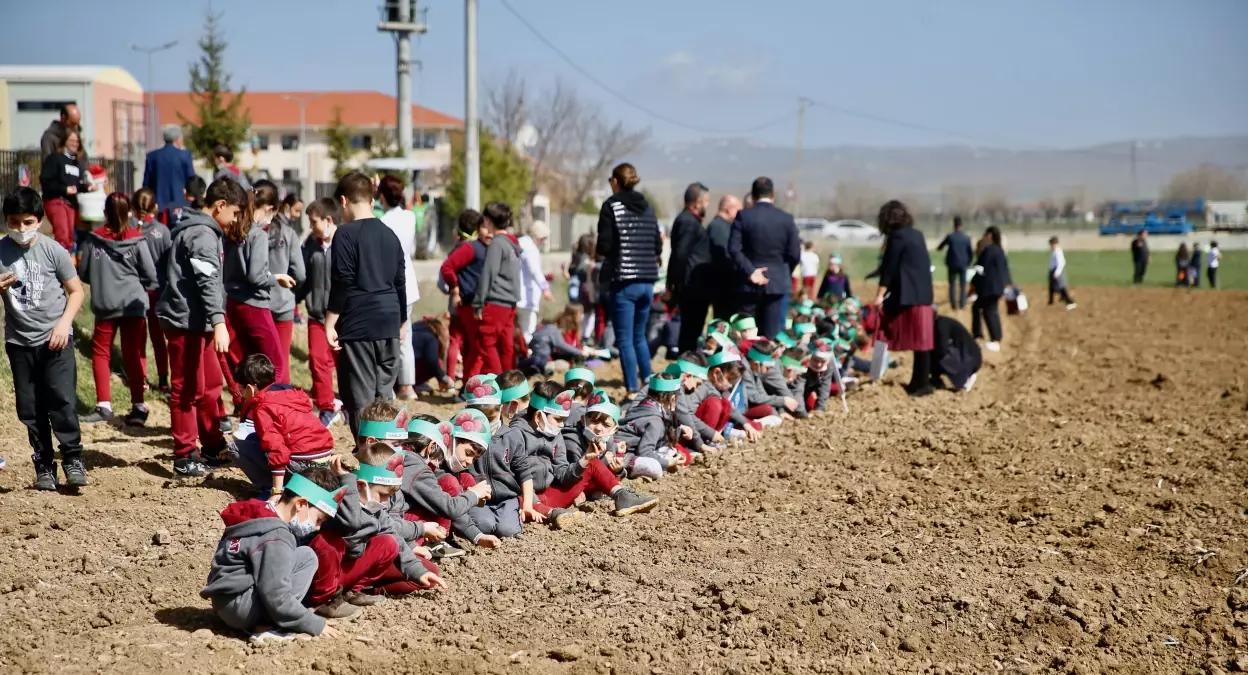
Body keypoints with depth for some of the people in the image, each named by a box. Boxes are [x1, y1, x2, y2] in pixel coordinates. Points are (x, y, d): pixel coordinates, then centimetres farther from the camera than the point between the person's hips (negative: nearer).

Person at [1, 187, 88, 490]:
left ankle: (73, 457, 4)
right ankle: (43, 464, 15)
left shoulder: (53, 250, -6)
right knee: (30, 408, 5)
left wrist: (64, 322, -12)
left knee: (62, 400, -10)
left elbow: (76, 291, 2)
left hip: (55, 338, -2)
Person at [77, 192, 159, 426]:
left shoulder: (93, 239, -2)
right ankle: (138, 407, 6)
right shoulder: (136, 241, -5)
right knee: (134, 355, 6)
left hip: (105, 306, 0)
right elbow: (150, 276, -4)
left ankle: (104, 406, 3)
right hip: (133, 305, 0)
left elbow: (82, 272, 6)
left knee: (100, 353, 11)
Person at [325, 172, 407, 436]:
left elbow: (341, 284, -12)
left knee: (360, 397, -3)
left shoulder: (346, 234, -7)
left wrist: (330, 323, -8)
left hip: (357, 326, -6)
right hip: (388, 325, 6)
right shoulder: (390, 235, 13)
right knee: (385, 393, 12)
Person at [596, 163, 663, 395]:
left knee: (625, 340, 1)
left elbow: (604, 246, -11)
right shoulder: (647, 207, 10)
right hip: (647, 281, 6)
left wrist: (600, 254, 10)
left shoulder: (611, 206, -6)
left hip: (624, 281, -6)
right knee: (639, 336, 20)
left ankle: (633, 390, -2)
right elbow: (658, 247, 10)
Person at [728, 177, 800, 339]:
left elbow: (734, 248, -13)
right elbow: (794, 254, 0)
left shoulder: (743, 216, -5)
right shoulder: (786, 219, -2)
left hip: (749, 283, -1)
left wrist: (750, 271, -9)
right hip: (776, 282, 1)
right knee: (771, 335, 4)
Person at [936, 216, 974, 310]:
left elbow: (940, 247, 6)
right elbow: (971, 253, 0)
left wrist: (939, 248, 30)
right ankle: (962, 304, 9)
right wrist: (968, 263, 16)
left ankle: (953, 305, 5)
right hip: (963, 265, 1)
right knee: (963, 285, 10)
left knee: (952, 285, 8)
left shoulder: (949, 237, -8)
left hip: (952, 264, -1)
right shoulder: (967, 238, -5)